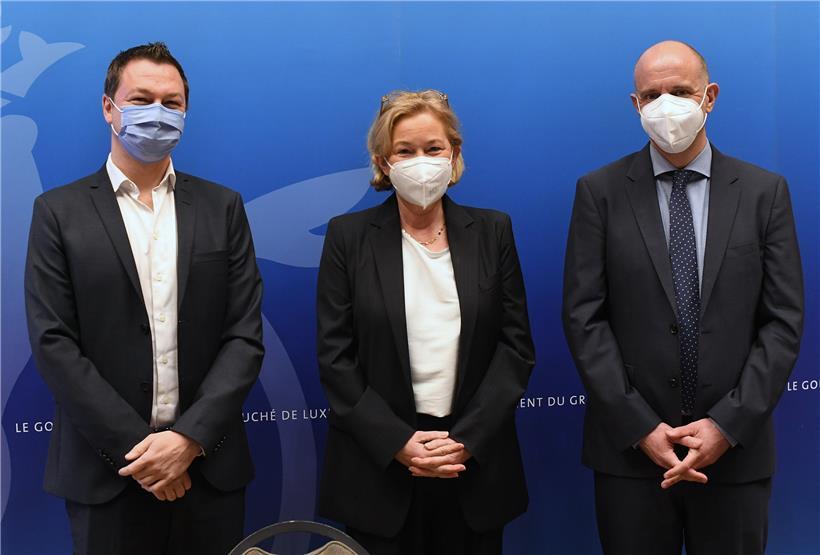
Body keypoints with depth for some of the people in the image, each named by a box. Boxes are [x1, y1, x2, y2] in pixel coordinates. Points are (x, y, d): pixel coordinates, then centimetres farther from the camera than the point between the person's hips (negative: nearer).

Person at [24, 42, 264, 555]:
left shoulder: (222, 207, 5)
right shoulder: (59, 211, 0)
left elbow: (245, 336, -1)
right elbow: (53, 344, -6)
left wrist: (189, 438, -11)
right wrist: (135, 445, -12)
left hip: (209, 463, 2)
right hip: (107, 470, -1)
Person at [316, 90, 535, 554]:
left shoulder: (492, 231, 4)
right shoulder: (349, 236, 0)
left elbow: (517, 345, 1)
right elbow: (335, 355, -3)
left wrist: (467, 439, -9)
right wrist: (399, 442, -11)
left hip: (476, 464, 1)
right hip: (379, 465, -1)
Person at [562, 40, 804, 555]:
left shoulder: (765, 191, 2)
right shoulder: (600, 191, -1)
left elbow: (785, 320, -1)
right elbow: (584, 317, -5)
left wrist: (728, 425, -10)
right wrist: (641, 427, -11)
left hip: (736, 448, 1)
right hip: (630, 451, -1)